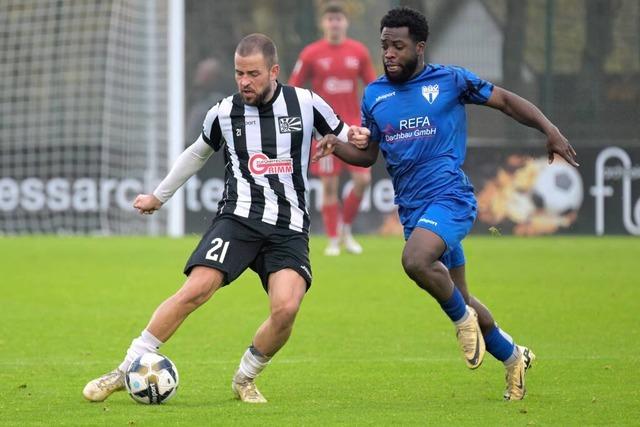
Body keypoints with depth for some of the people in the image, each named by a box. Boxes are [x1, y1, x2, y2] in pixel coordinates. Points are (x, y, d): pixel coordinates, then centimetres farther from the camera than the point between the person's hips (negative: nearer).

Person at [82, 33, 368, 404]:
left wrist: (353, 139, -9)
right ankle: (126, 371, -10)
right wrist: (159, 196, 33)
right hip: (239, 217, 0)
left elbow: (345, 138, 16)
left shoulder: (306, 104, 1)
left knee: (286, 308, -23)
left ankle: (245, 379, 4)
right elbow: (198, 153, 25)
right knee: (195, 290, -20)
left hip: (290, 228, 0)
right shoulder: (224, 113, 5)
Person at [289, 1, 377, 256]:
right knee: (330, 185, -4)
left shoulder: (358, 52, 5)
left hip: (353, 127, 2)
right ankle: (333, 240, 8)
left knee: (363, 180, -7)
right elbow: (292, 89, 3)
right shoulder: (311, 54, -2)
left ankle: (345, 229, 15)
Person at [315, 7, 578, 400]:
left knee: (415, 260, -33)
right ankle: (512, 356, 33)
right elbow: (368, 153, 19)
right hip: (412, 209, 6)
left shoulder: (450, 80, -3)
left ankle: (463, 319, -7)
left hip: (449, 196, -6)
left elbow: (506, 101, 4)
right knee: (458, 298, 12)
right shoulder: (374, 95, 10)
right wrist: (337, 146, -1)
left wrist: (550, 130, -7)